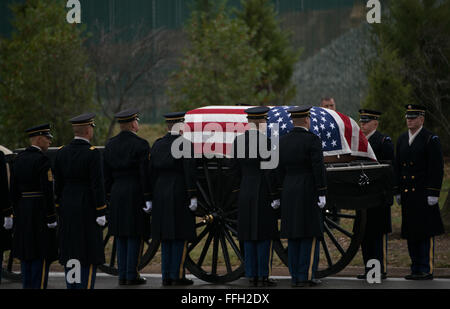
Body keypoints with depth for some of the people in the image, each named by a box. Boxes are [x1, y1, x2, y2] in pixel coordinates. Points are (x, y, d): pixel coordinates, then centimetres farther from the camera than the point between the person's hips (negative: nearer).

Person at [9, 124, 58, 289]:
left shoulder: (18, 159, 8)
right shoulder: (42, 160, -14)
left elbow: (14, 190, 11)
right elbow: (47, 192, -17)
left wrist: (18, 213, 17)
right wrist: (52, 218, -13)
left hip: (23, 213, 7)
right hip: (41, 212, -7)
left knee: (26, 256, 11)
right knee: (42, 255, -2)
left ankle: (27, 286, 13)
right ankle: (39, 287, -3)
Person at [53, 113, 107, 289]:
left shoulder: (61, 153, 4)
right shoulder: (92, 153, -13)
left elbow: (58, 184, 8)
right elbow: (97, 185, -15)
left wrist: (60, 211, 15)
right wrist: (101, 213, -10)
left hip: (68, 209, 6)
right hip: (88, 207, -6)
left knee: (70, 251, 11)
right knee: (89, 253, -2)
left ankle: (71, 285, 14)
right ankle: (85, 287, -5)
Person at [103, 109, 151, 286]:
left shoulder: (110, 145, 8)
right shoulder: (140, 145, -10)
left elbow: (106, 173, 10)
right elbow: (145, 173, -11)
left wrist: (109, 195, 16)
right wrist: (148, 198, -7)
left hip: (117, 193, 5)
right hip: (135, 194, -5)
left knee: (121, 237, 10)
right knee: (135, 236, -1)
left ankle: (122, 275, 10)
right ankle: (132, 276, -2)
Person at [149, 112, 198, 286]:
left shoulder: (157, 145, 8)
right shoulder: (185, 144, -9)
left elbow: (152, 172, 9)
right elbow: (190, 172, -13)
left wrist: (151, 198, 13)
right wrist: (193, 197, -11)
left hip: (161, 194, 5)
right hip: (179, 195, -5)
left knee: (166, 238, 9)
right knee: (180, 237, -1)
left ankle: (166, 276, 9)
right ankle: (178, 276, -2)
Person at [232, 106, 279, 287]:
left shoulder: (238, 141, 4)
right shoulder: (264, 141, -14)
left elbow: (237, 169, 9)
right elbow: (269, 171, -16)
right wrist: (275, 196, -10)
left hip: (245, 193, 6)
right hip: (263, 193, -5)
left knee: (249, 237, 9)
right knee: (265, 236, 1)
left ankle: (252, 276, 11)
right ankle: (264, 276, 1)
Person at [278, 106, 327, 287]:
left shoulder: (283, 141, 7)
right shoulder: (312, 140, -9)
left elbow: (280, 170, 9)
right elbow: (318, 168, -14)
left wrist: (281, 194, 14)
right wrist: (322, 194, -10)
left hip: (289, 193, 5)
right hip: (308, 193, -5)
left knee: (293, 236, 8)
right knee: (310, 235, -1)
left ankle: (295, 277, 8)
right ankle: (306, 277, -5)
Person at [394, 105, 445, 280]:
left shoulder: (431, 140, -5)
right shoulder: (402, 140, 15)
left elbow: (437, 169, -9)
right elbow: (397, 167, 19)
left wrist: (433, 194, -14)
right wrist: (397, 192, 13)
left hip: (424, 194, -7)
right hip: (407, 196, 7)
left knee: (425, 233, -6)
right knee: (410, 233, 8)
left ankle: (427, 270, -5)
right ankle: (416, 269, 14)